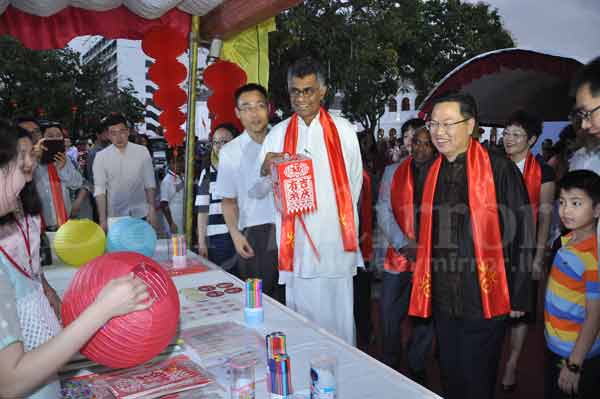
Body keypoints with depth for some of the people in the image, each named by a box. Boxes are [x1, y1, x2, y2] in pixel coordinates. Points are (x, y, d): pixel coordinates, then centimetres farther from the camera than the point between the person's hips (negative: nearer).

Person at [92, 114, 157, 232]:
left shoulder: (142, 152, -1)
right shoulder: (101, 156, -3)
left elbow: (149, 183, 3)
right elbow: (99, 189, -4)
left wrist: (152, 210, -1)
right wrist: (103, 219, -8)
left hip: (141, 215, 1)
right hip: (115, 217, 0)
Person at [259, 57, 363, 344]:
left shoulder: (343, 130, 4)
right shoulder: (278, 133, 8)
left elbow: (354, 183, 9)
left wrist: (342, 218, 8)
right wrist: (266, 170, -14)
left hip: (334, 239, -1)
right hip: (296, 241, 1)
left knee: (337, 314, 3)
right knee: (301, 314, 7)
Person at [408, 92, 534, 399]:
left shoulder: (499, 169, -11)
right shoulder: (433, 173, 8)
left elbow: (521, 236, -10)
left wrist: (519, 298, -9)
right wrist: (423, 288, 12)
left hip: (484, 301, -5)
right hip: (443, 301, 6)